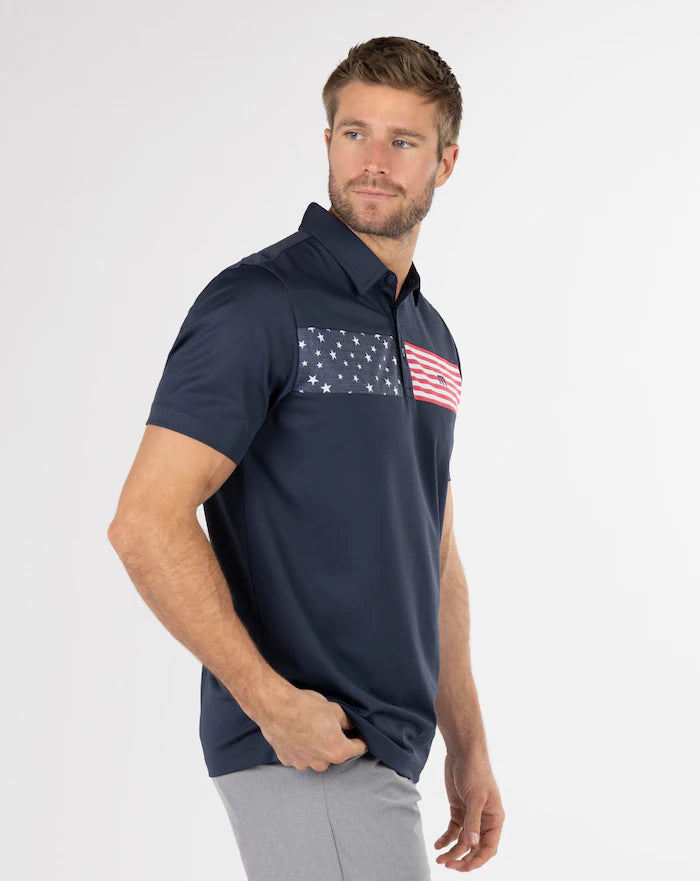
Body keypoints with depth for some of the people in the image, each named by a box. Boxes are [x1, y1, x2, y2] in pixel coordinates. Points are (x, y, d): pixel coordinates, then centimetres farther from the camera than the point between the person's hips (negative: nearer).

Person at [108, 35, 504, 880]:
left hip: (383, 747, 8)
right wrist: (273, 702, -21)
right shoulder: (257, 304, -11)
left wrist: (468, 746, 19)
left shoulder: (432, 340, 15)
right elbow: (145, 523, -18)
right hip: (304, 748, -8)